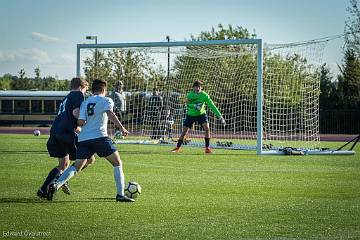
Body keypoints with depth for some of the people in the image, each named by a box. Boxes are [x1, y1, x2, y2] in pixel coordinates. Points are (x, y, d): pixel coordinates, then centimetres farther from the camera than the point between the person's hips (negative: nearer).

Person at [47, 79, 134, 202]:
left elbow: (80, 122, 8)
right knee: (117, 164, 8)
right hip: (100, 137, -4)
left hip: (83, 139, 4)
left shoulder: (85, 103, 18)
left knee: (76, 167, 11)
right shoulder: (106, 100, 7)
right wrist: (121, 128, -18)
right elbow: (110, 114, -13)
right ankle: (120, 195, 0)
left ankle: (56, 185, -8)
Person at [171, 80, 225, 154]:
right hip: (191, 115, 1)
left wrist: (220, 116, -26)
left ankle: (207, 148, -13)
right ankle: (177, 148, 17)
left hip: (201, 114, -1)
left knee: (207, 128, -22)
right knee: (184, 131, 0)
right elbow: (187, 104, -24)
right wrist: (195, 106, -44)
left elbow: (212, 106, -21)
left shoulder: (204, 95, -18)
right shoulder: (190, 94, -14)